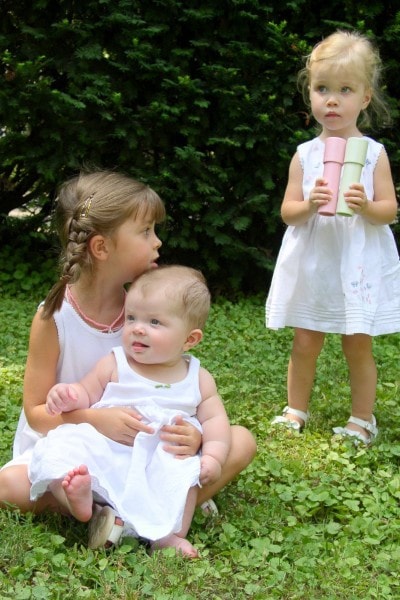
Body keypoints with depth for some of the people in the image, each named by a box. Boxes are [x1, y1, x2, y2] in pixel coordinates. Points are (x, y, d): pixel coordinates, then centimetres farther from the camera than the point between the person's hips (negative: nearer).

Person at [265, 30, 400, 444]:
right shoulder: (305, 154, 2)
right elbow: (287, 212, 1)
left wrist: (365, 206, -24)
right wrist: (309, 206, -20)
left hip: (359, 265, -2)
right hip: (312, 265, 2)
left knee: (358, 345, 5)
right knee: (304, 344, 8)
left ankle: (362, 420, 20)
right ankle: (296, 410, 25)